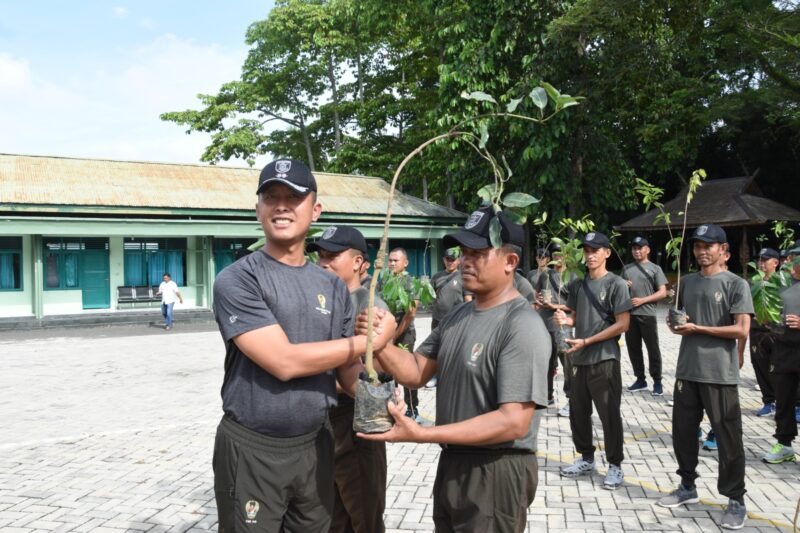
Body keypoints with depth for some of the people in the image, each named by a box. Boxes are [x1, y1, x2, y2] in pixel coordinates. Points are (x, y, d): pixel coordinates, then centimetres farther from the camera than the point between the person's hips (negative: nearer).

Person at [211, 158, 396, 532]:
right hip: (252, 450, -5)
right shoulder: (237, 280, -13)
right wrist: (371, 340, -16)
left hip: (315, 445, 5)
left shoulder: (333, 287, 5)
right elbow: (284, 362, -22)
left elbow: (348, 370, 7)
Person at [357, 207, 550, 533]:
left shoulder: (523, 327, -21)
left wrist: (420, 434, -31)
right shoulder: (458, 316, 6)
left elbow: (514, 422, -27)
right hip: (452, 463, 8)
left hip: (496, 471, -8)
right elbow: (416, 372, 3)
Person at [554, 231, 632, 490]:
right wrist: (565, 319, -6)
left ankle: (615, 466, 14)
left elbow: (622, 324, -11)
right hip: (579, 359, 6)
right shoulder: (578, 285, 11)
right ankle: (586, 458, 29)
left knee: (609, 415, 0)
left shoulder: (616, 284, -7)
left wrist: (587, 341, -15)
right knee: (578, 412, 13)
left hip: (604, 359, -6)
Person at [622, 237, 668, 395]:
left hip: (647, 314, -4)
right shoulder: (626, 268, 15)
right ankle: (640, 379, 20)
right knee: (633, 348, 9)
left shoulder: (655, 268, 2)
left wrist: (642, 300, -14)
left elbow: (663, 293, -4)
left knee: (653, 349, 0)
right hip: (629, 314, 5)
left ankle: (657, 382, 9)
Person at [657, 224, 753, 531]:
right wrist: (674, 324, -1)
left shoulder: (736, 284, -6)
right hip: (687, 371, 6)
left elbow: (742, 330, -14)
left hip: (720, 374, -6)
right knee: (683, 432, 13)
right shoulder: (687, 283, 12)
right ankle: (687, 487, 30)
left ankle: (735, 500, 16)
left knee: (727, 439, 2)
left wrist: (697, 328, -16)